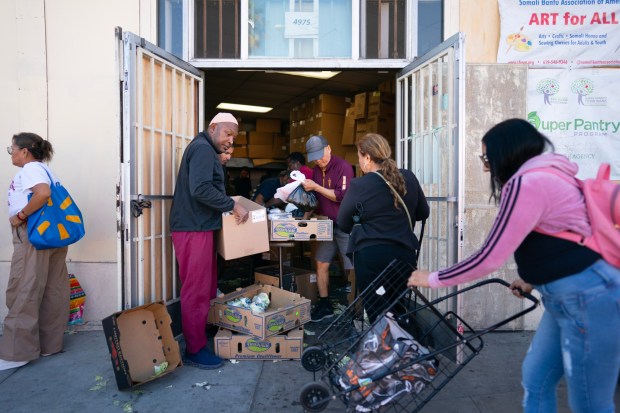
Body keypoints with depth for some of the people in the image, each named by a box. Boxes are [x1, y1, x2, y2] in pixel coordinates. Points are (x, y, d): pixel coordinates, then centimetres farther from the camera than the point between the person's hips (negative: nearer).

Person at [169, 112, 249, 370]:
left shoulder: (206, 150, 20)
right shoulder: (202, 148, -13)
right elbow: (200, 189, -25)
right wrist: (232, 205, -19)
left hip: (198, 226, 10)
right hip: (193, 229, -10)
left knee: (206, 286, 15)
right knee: (196, 290, -4)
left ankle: (203, 330, 27)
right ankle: (195, 350, 5)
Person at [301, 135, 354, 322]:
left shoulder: (343, 167, -12)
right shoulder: (316, 170, 10)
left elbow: (342, 196, -20)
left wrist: (316, 187, -20)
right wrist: (306, 217, 10)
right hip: (326, 224, 7)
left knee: (353, 268, -3)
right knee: (321, 264, 8)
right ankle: (325, 305, 21)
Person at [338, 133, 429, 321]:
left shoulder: (359, 185, -12)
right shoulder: (409, 178, 2)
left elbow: (343, 225, -1)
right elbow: (423, 213, 16)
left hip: (370, 256, -4)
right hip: (404, 253, 5)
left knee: (376, 312, 9)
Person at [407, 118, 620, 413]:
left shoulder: (526, 183, -20)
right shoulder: (544, 176, 12)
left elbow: (488, 259, -20)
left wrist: (432, 279, -8)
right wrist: (534, 279, 23)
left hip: (588, 297, -10)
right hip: (568, 297, 10)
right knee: (535, 380, 17)